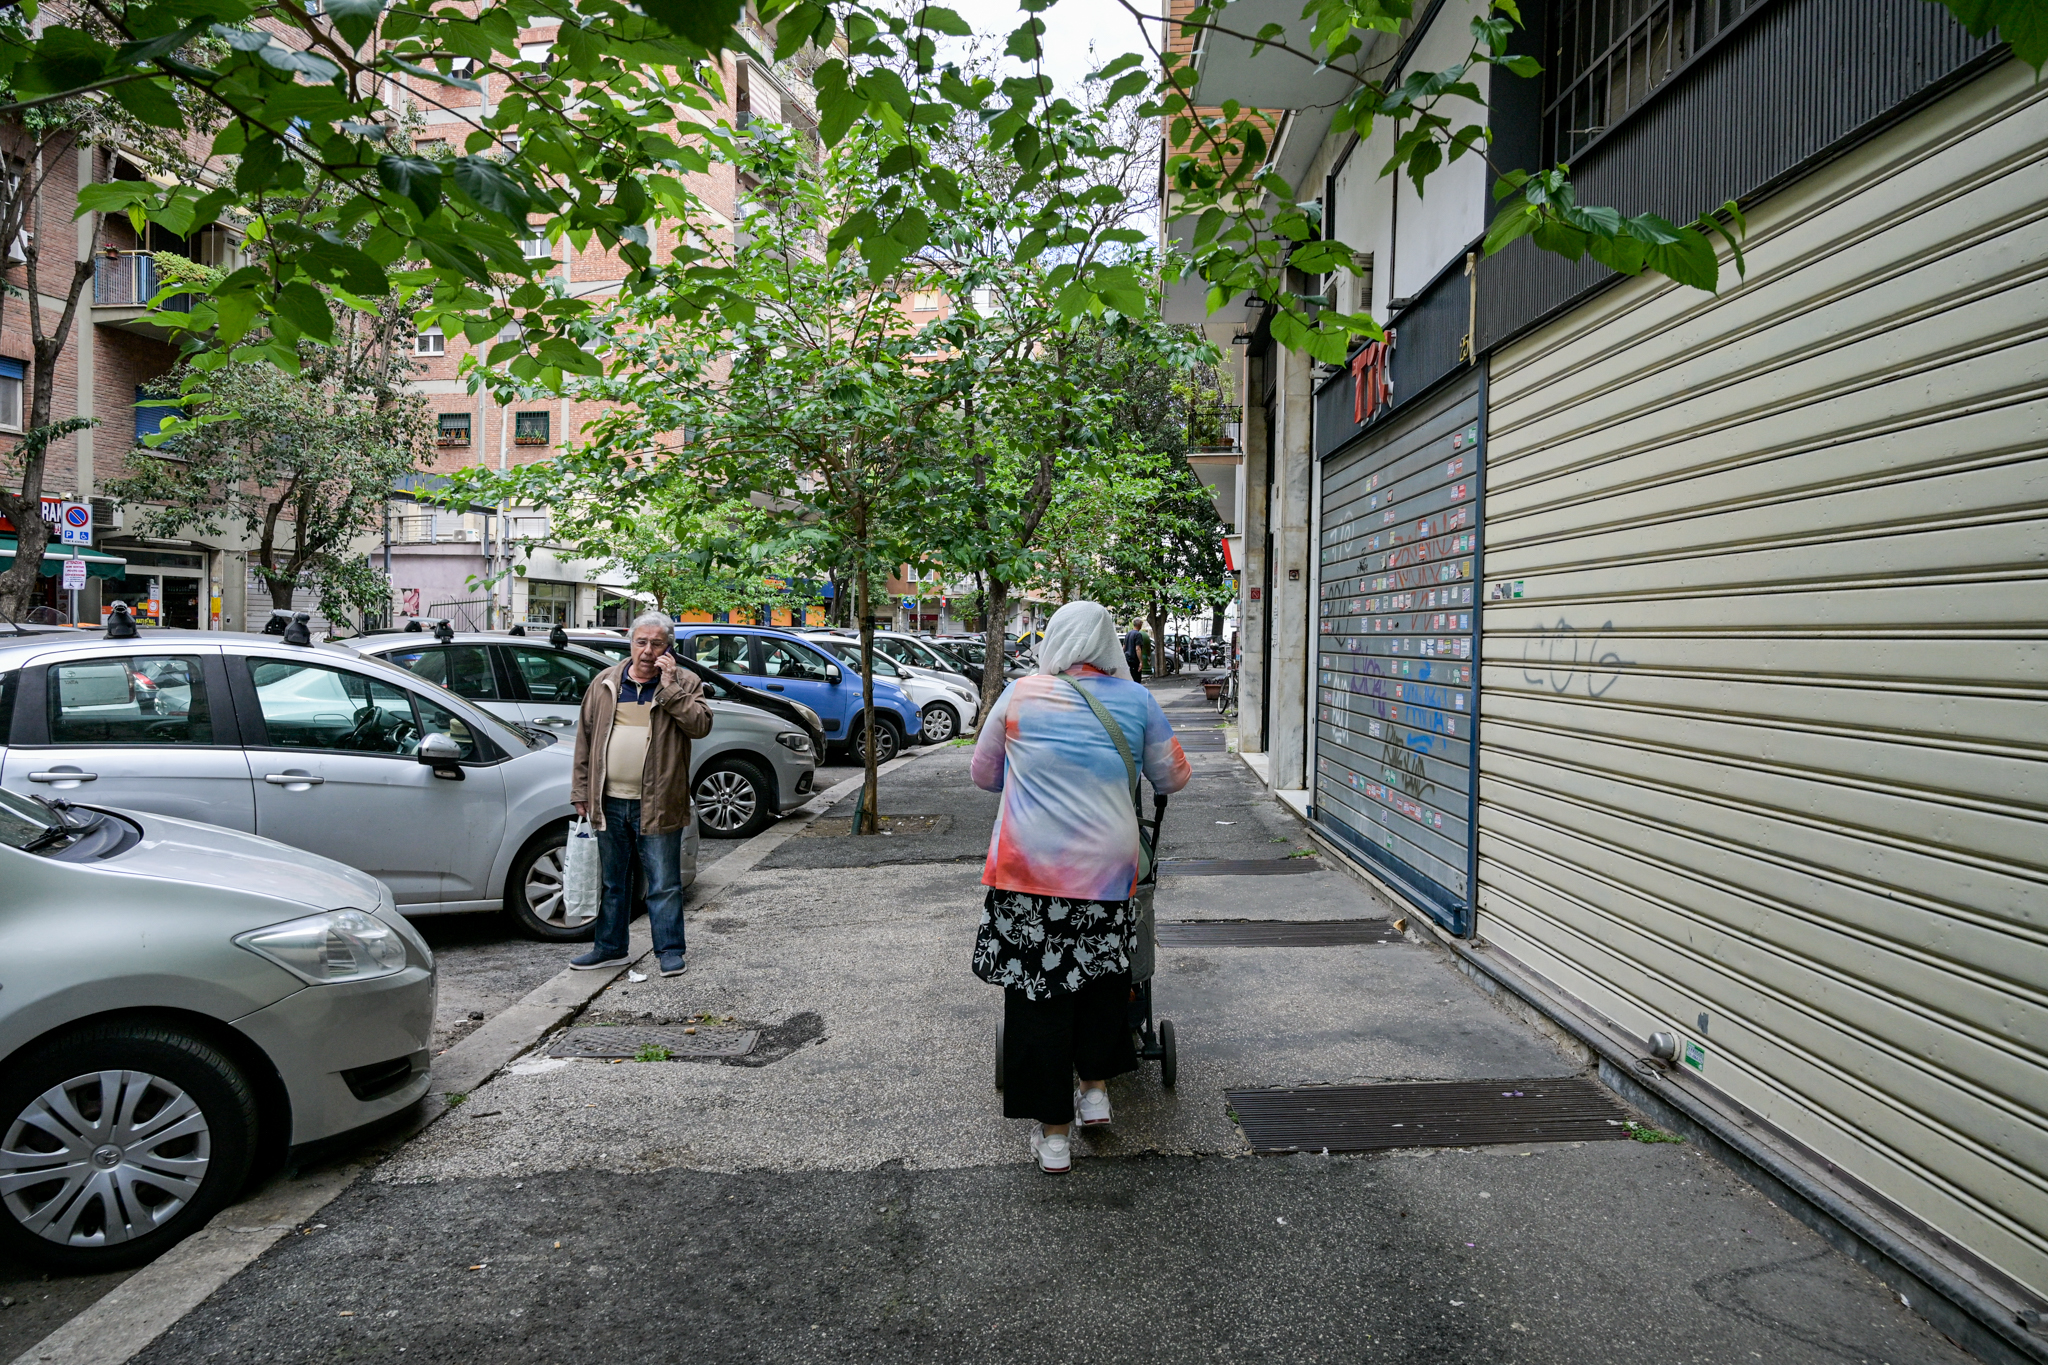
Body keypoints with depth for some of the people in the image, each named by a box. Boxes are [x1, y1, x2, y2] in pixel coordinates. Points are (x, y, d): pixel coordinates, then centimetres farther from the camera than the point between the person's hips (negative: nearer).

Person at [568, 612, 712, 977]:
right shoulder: (605, 683, 9)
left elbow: (700, 725, -17)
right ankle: (610, 948, 30)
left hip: (657, 804, -4)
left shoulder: (684, 683, -1)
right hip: (610, 802, 4)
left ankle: (671, 951, 14)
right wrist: (580, 790, 9)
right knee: (613, 882, 17)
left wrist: (669, 686, -19)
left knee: (664, 885, 3)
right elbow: (585, 738, 12)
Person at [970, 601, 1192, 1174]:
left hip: (1029, 867, -1)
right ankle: (1094, 1088, 34)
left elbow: (984, 774, 13)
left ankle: (1053, 1132, 16)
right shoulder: (1136, 700, 4)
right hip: (1107, 868, 2)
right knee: (1103, 977, 24)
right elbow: (1172, 777, 14)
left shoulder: (1020, 695, 1)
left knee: (1038, 993, 7)